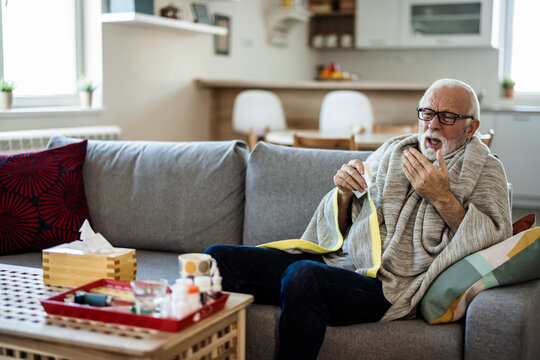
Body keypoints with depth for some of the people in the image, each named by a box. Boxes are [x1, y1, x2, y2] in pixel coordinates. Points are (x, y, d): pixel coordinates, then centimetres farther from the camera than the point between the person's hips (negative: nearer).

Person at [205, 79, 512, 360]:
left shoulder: (485, 169, 9)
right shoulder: (392, 151, 20)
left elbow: (494, 239, -8)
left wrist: (442, 197, -16)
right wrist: (343, 193, 0)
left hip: (389, 287, -5)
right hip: (339, 262, 6)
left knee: (303, 276, -37)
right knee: (219, 257, -10)